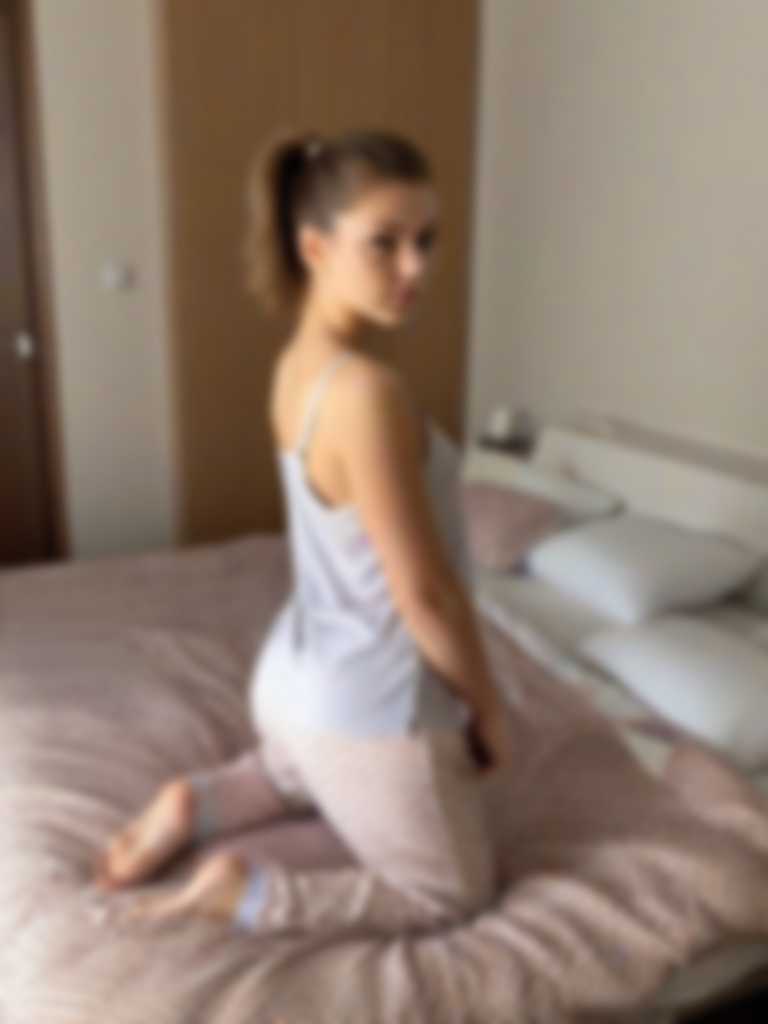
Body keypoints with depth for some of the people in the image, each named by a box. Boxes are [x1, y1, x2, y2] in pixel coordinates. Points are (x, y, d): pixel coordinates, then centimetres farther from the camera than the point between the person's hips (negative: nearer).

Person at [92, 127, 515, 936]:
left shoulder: (298, 362, -2)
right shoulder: (367, 392, -31)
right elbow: (425, 594, -24)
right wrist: (490, 708, -7)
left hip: (295, 678, 9)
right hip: (371, 711, -8)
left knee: (307, 777, 43)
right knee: (454, 893, 18)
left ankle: (196, 804, 21)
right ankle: (245, 891, 4)